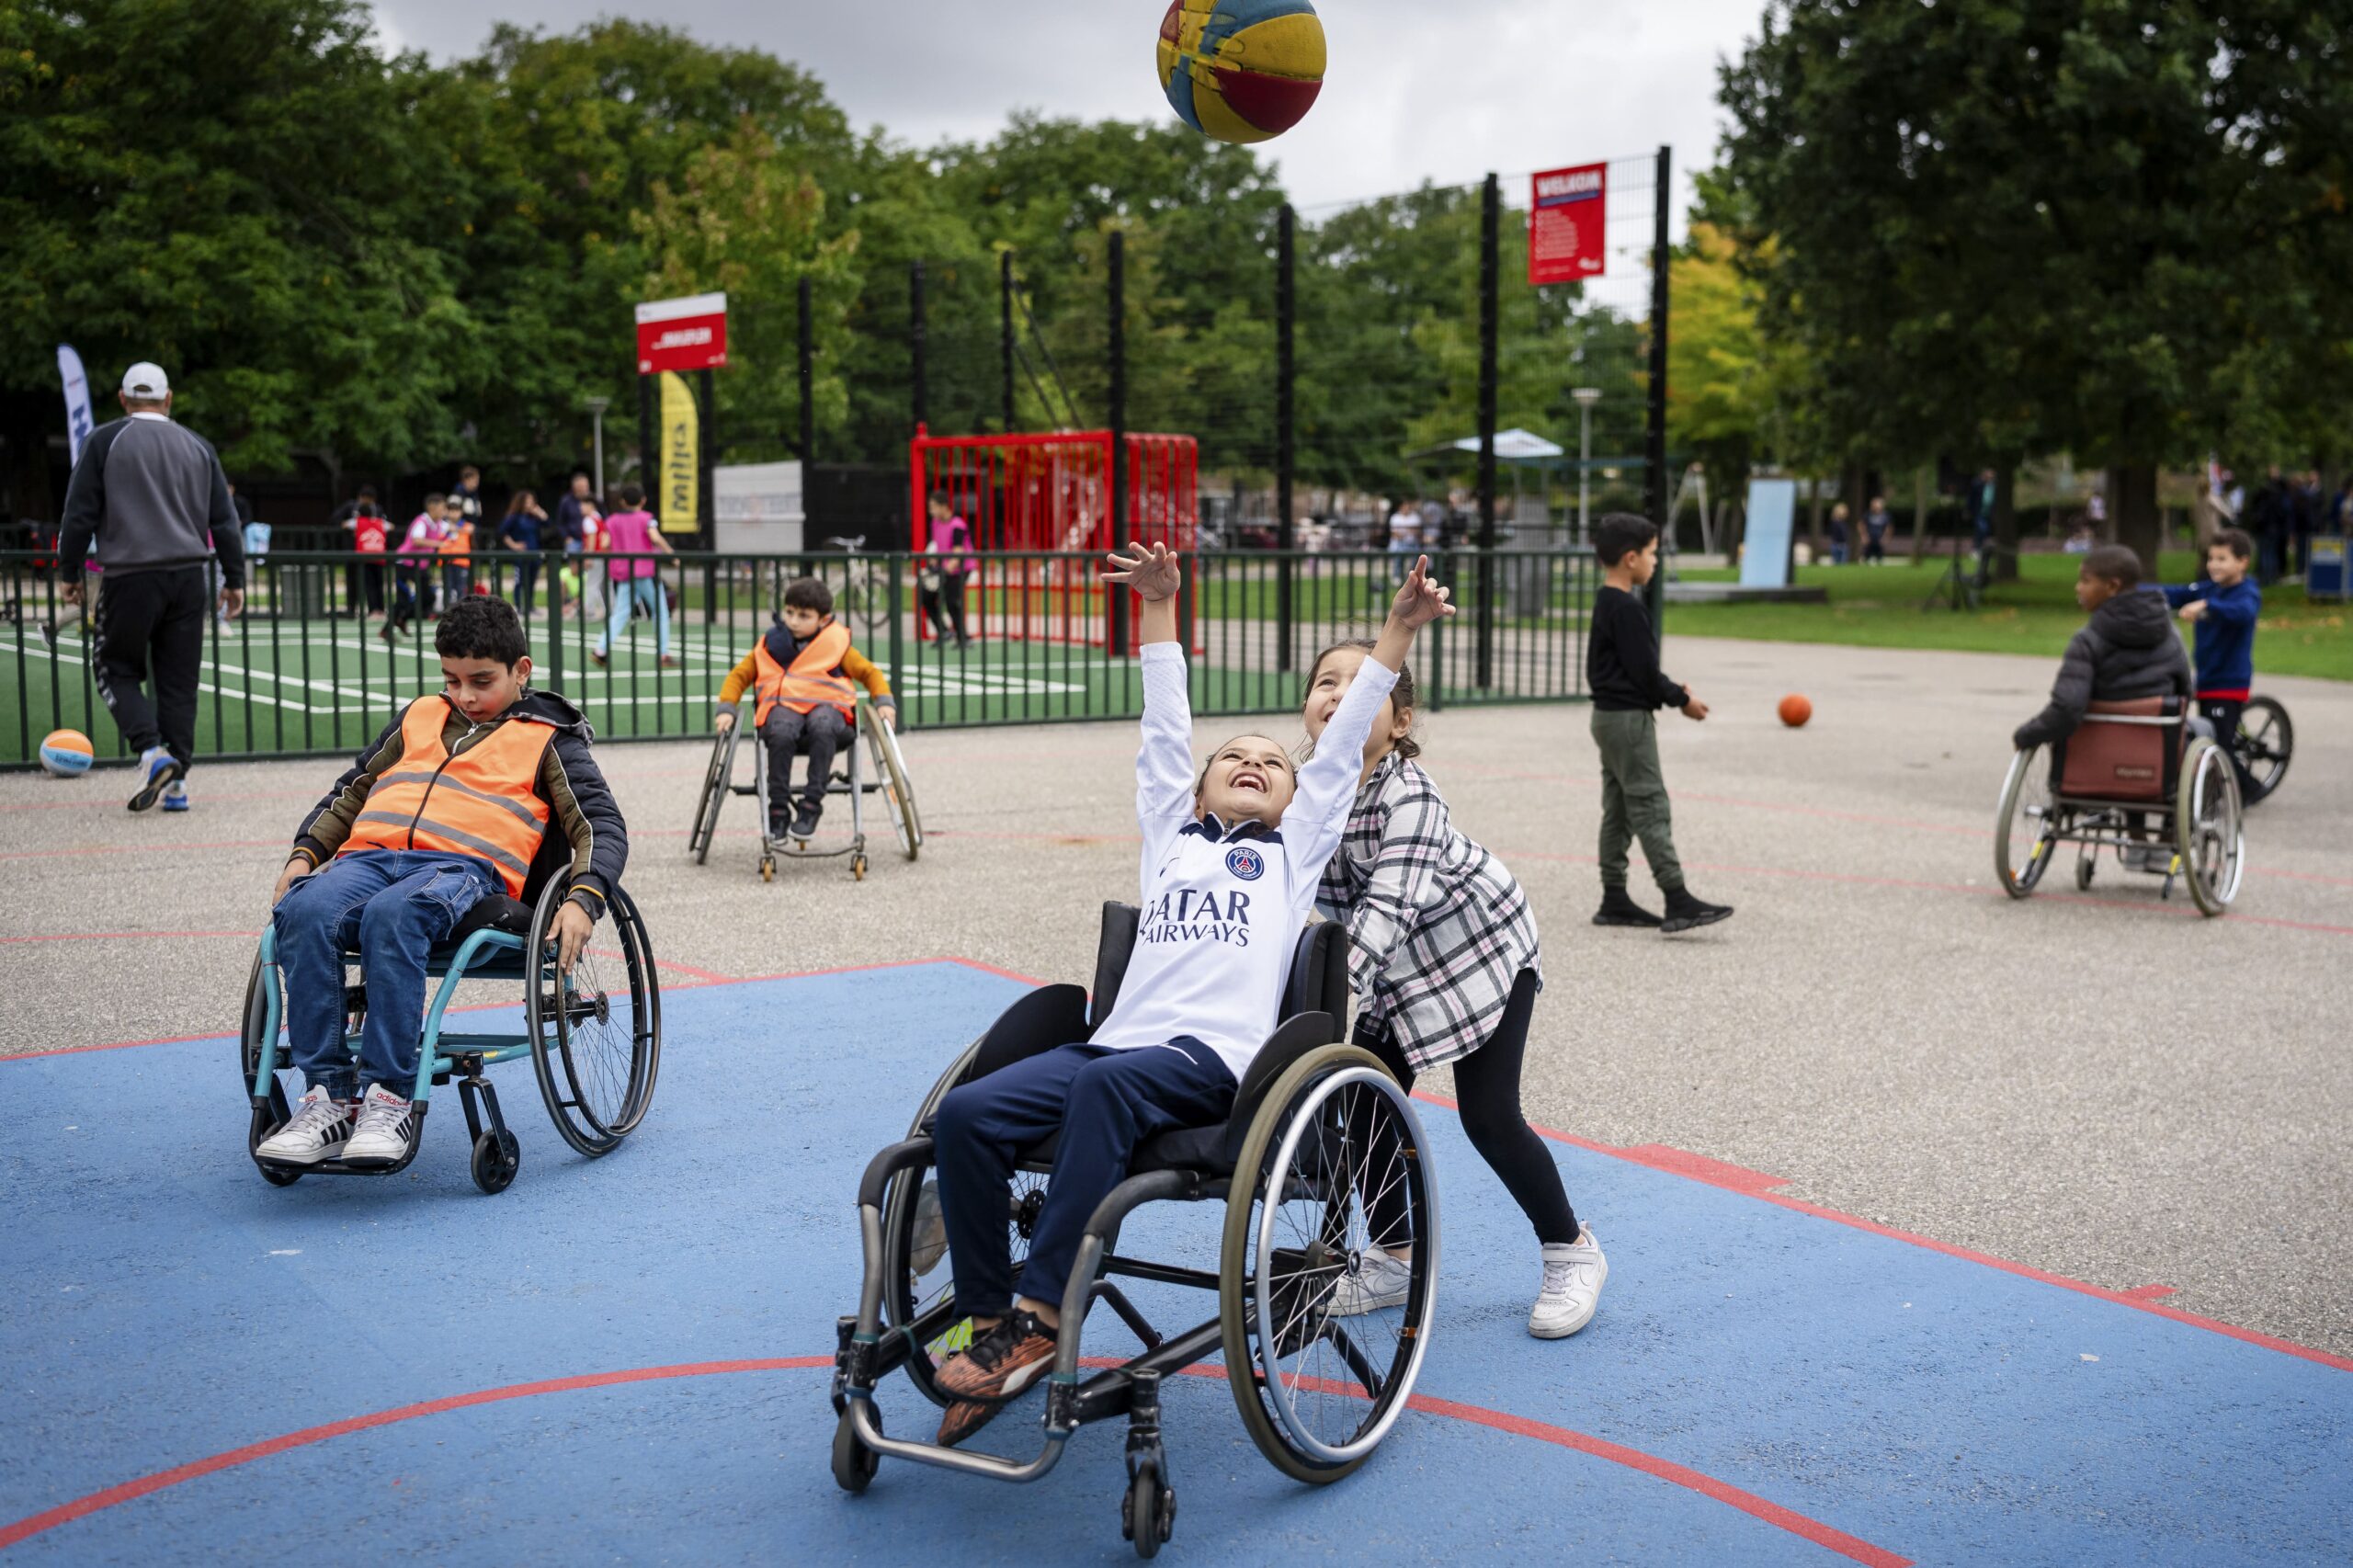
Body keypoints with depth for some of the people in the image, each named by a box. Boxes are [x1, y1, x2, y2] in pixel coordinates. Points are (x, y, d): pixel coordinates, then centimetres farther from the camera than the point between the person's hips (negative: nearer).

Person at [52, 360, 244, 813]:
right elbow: (223, 520, 10)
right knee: (179, 681, 7)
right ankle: (177, 780, 5)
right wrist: (234, 579, 15)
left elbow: (79, 514, -2)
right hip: (189, 577, 3)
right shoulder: (197, 447, 10)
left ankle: (151, 751, -13)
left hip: (130, 577, -3)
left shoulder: (104, 442, 1)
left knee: (118, 671, 9)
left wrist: (70, 572, 7)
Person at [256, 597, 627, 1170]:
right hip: (368, 854, 4)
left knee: (392, 916, -39)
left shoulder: (548, 739, 18)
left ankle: (389, 1097, -34)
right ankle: (329, 1094, -28)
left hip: (465, 865, -4)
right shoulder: (420, 718, 31)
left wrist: (582, 901, -9)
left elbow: (603, 827, 9)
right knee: (304, 913, -30)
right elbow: (350, 793, 35)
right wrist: (304, 854, 18)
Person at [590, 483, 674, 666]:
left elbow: (605, 544, 0)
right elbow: (655, 537, -19)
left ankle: (600, 649, -12)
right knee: (660, 611, 8)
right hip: (646, 572, -4)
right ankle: (663, 653, 5)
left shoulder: (612, 521, 9)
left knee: (620, 615, 4)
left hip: (623, 574, 4)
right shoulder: (645, 518, -2)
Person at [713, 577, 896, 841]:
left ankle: (811, 804, -31)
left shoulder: (835, 644, 13)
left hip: (825, 704, -1)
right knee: (781, 733, -37)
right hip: (782, 705, 1)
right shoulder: (771, 644, 16)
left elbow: (869, 672, 17)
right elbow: (739, 675, 20)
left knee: (823, 729, -39)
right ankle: (778, 807, -26)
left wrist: (885, 702, 0)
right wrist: (726, 709, 4)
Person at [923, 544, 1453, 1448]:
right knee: (964, 1114, -23)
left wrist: (1400, 628, 18)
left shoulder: (1296, 847, 24)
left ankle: (1041, 1317, -37)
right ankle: (989, 1320, -16)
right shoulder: (1173, 835, 31)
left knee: (1105, 1085, -38)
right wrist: (1159, 609, 32)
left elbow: (1345, 743, 21)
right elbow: (1165, 728, 31)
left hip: (1214, 1059, -4)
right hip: (1118, 1039, 4)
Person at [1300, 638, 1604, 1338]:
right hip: (1399, 966, 6)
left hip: (1483, 951, -6)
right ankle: (1392, 1261, 21)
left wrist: (1338, 987, -53)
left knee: (1489, 1117, -8)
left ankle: (1571, 1251, 15)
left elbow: (1391, 901, -42)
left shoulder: (1408, 794, -32)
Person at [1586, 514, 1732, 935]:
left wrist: (1670, 689, 11)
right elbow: (1643, 670, -19)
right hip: (1629, 718, -10)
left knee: (1618, 809, 11)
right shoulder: (1626, 608, -18)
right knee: (1650, 808, -11)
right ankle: (1677, 901, -12)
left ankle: (1614, 900, 15)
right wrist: (1681, 699, -5)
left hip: (1608, 715, 10)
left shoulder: (1604, 602, 13)